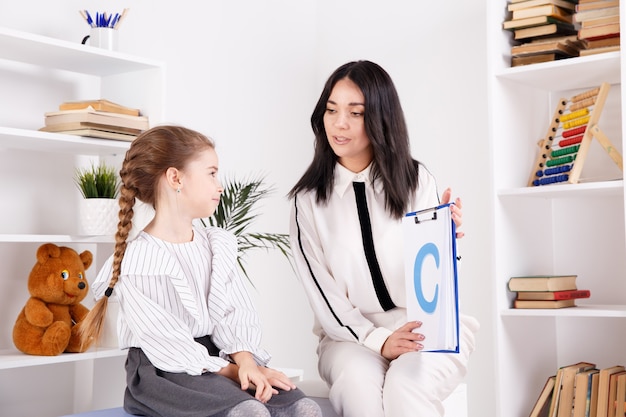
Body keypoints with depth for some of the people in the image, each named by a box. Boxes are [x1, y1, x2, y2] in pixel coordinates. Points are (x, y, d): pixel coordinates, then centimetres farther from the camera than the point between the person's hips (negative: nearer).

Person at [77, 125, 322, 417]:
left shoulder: (218, 244, 10)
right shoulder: (136, 262, -11)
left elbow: (234, 315, 0)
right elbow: (171, 348, -15)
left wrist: (245, 360, -18)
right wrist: (233, 371, -17)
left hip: (218, 357, 6)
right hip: (162, 372, -6)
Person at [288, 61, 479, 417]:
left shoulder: (417, 180, 1)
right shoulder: (308, 200, 2)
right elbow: (322, 293, -2)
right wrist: (378, 340, -16)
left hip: (427, 325, 0)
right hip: (352, 332, 0)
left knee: (405, 384, -32)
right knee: (358, 385, -33)